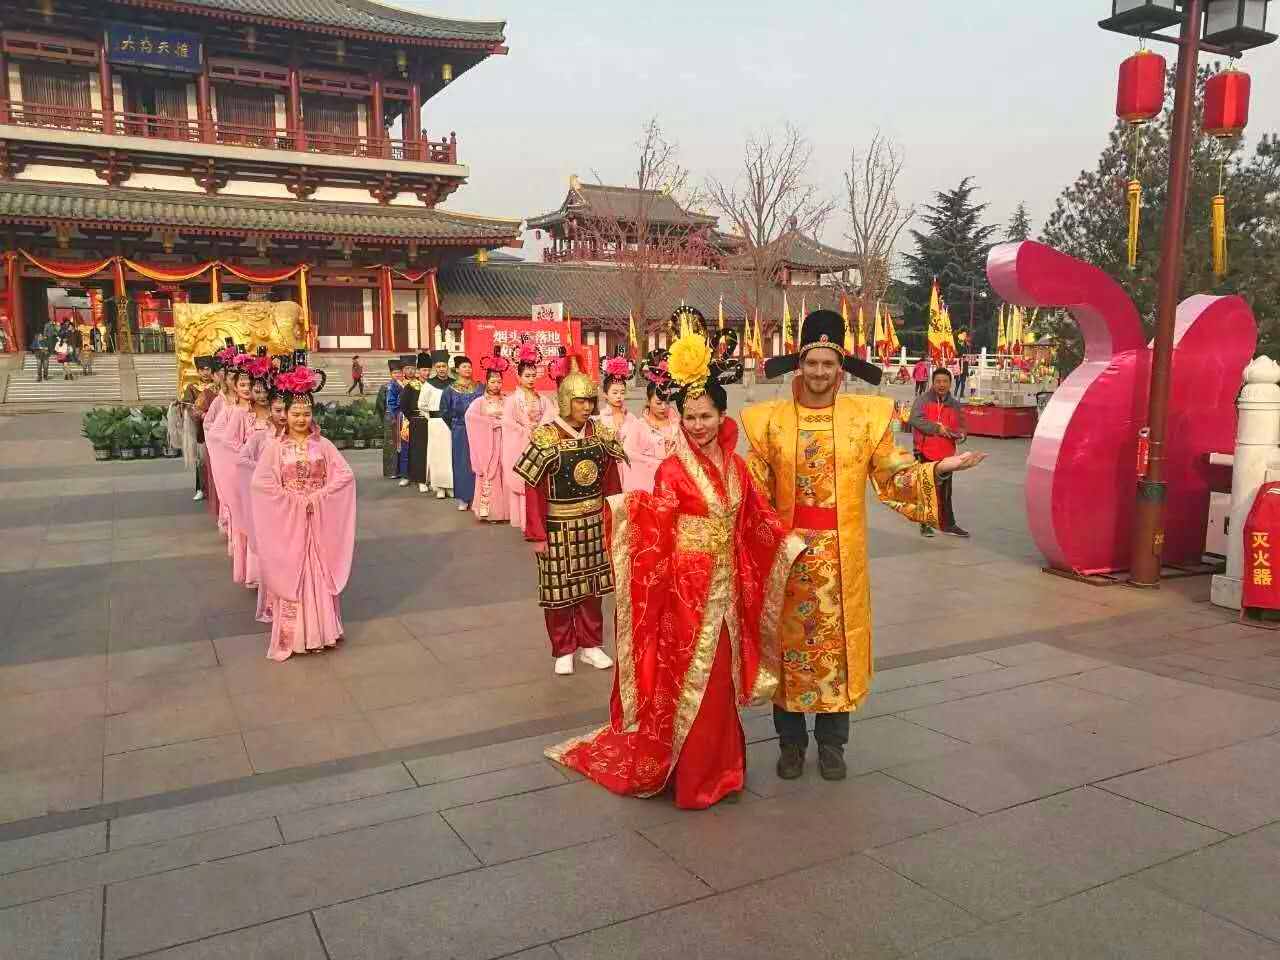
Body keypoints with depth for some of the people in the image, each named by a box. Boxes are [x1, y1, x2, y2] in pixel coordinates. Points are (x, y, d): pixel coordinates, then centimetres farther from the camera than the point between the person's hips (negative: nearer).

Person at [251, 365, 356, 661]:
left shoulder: (323, 445, 1)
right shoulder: (274, 447, -4)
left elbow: (345, 476, -4)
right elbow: (259, 483, -12)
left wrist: (317, 497, -13)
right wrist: (293, 499, -14)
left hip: (318, 521, 2)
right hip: (288, 522, -2)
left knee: (320, 574, 6)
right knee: (290, 575, 2)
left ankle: (320, 631, 16)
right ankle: (292, 636, 9)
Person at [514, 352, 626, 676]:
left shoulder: (601, 433, -2)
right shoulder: (545, 438, -15)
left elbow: (611, 481, 5)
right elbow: (533, 489, -14)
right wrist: (537, 534, -14)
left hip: (594, 524, 4)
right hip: (559, 526, -4)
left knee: (591, 585, 16)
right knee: (560, 589, 9)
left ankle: (590, 644, 31)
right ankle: (563, 650, 24)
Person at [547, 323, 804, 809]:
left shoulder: (737, 467, 6)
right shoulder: (672, 471, -11)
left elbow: (757, 517, 17)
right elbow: (656, 532, -17)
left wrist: (788, 540, 11)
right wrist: (632, 507, -32)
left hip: (726, 586, 6)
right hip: (687, 587, -6)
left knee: (720, 678, 14)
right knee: (688, 680, 3)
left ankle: (714, 765, 29)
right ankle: (689, 775, 17)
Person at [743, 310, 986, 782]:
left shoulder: (866, 416, 1)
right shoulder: (770, 419, 1)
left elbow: (894, 476, 1)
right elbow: (753, 487, 3)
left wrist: (938, 469, -11)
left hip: (841, 555, 0)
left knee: (838, 643, 7)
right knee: (789, 643, 7)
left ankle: (831, 744, 23)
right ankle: (791, 743, 22)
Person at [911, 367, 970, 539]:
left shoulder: (955, 405, 10)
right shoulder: (922, 400, -4)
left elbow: (961, 426, 17)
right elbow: (915, 420, -18)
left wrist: (960, 435, -5)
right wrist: (937, 428, -22)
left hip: (946, 454, 4)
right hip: (925, 452, -3)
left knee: (945, 492, 9)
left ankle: (947, 524, 17)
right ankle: (925, 524, 14)